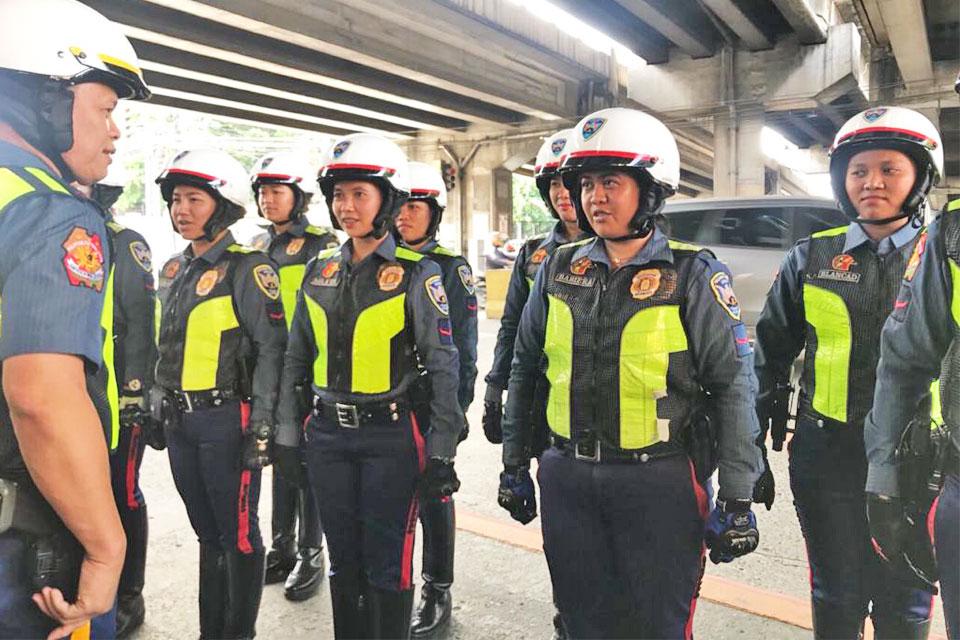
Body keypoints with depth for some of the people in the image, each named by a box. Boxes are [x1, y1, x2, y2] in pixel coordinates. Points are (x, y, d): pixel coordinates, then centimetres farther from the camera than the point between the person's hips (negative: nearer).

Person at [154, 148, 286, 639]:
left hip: (227, 418, -7)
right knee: (207, 530, 19)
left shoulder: (248, 269, -11)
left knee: (238, 533, 5)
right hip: (180, 419, 7)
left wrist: (262, 426, -17)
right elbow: (168, 347, 19)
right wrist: (158, 405, 17)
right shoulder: (174, 270, 12)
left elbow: (271, 349, -14)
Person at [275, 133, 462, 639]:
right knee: (343, 559, 17)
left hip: (391, 436, -4)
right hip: (328, 435, 5)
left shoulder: (417, 273, -7)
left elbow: (443, 367, -8)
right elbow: (296, 358, 12)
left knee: (386, 564, 6)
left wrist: (441, 453, -10)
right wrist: (287, 432, 9)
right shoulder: (320, 270, 7)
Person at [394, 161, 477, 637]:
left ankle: (438, 593, 21)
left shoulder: (451, 268, -4)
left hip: (432, 399, -4)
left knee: (432, 494, 5)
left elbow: (463, 348, -5)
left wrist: (458, 408, -9)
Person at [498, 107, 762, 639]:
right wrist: (514, 464, 12)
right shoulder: (559, 268, 4)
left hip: (658, 481, -3)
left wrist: (737, 500, -8)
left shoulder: (692, 274, -7)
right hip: (567, 479, 4)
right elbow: (525, 369, 10)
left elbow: (733, 387, -7)